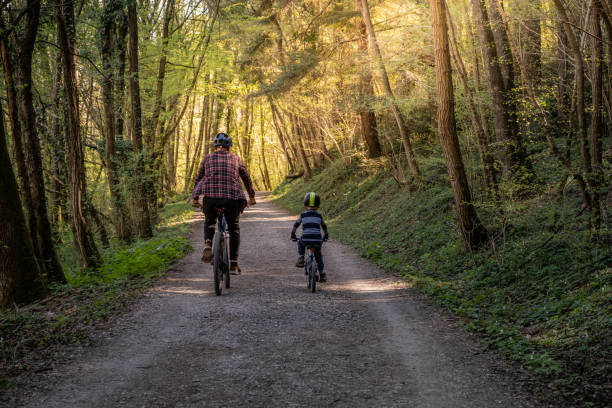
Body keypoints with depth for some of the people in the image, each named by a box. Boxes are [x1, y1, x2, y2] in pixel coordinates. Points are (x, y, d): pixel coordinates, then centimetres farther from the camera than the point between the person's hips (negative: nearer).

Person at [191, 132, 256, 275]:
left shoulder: (208, 158, 14)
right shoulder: (235, 159, 15)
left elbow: (198, 179, 20)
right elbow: (247, 178, 22)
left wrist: (195, 198, 32)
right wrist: (252, 197, 35)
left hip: (209, 196, 0)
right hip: (232, 198, 0)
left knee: (209, 222, 27)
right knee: (234, 229, 16)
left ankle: (208, 245, -2)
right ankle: (233, 265, 10)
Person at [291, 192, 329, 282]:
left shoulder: (303, 215, 8)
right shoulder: (319, 216, 13)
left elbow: (296, 225, 17)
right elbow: (324, 227, 26)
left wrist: (293, 235, 32)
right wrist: (325, 236, 43)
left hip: (306, 239, -2)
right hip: (317, 240, 2)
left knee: (300, 243, 34)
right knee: (318, 256, 24)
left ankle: (300, 259, 19)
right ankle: (322, 274, 25)